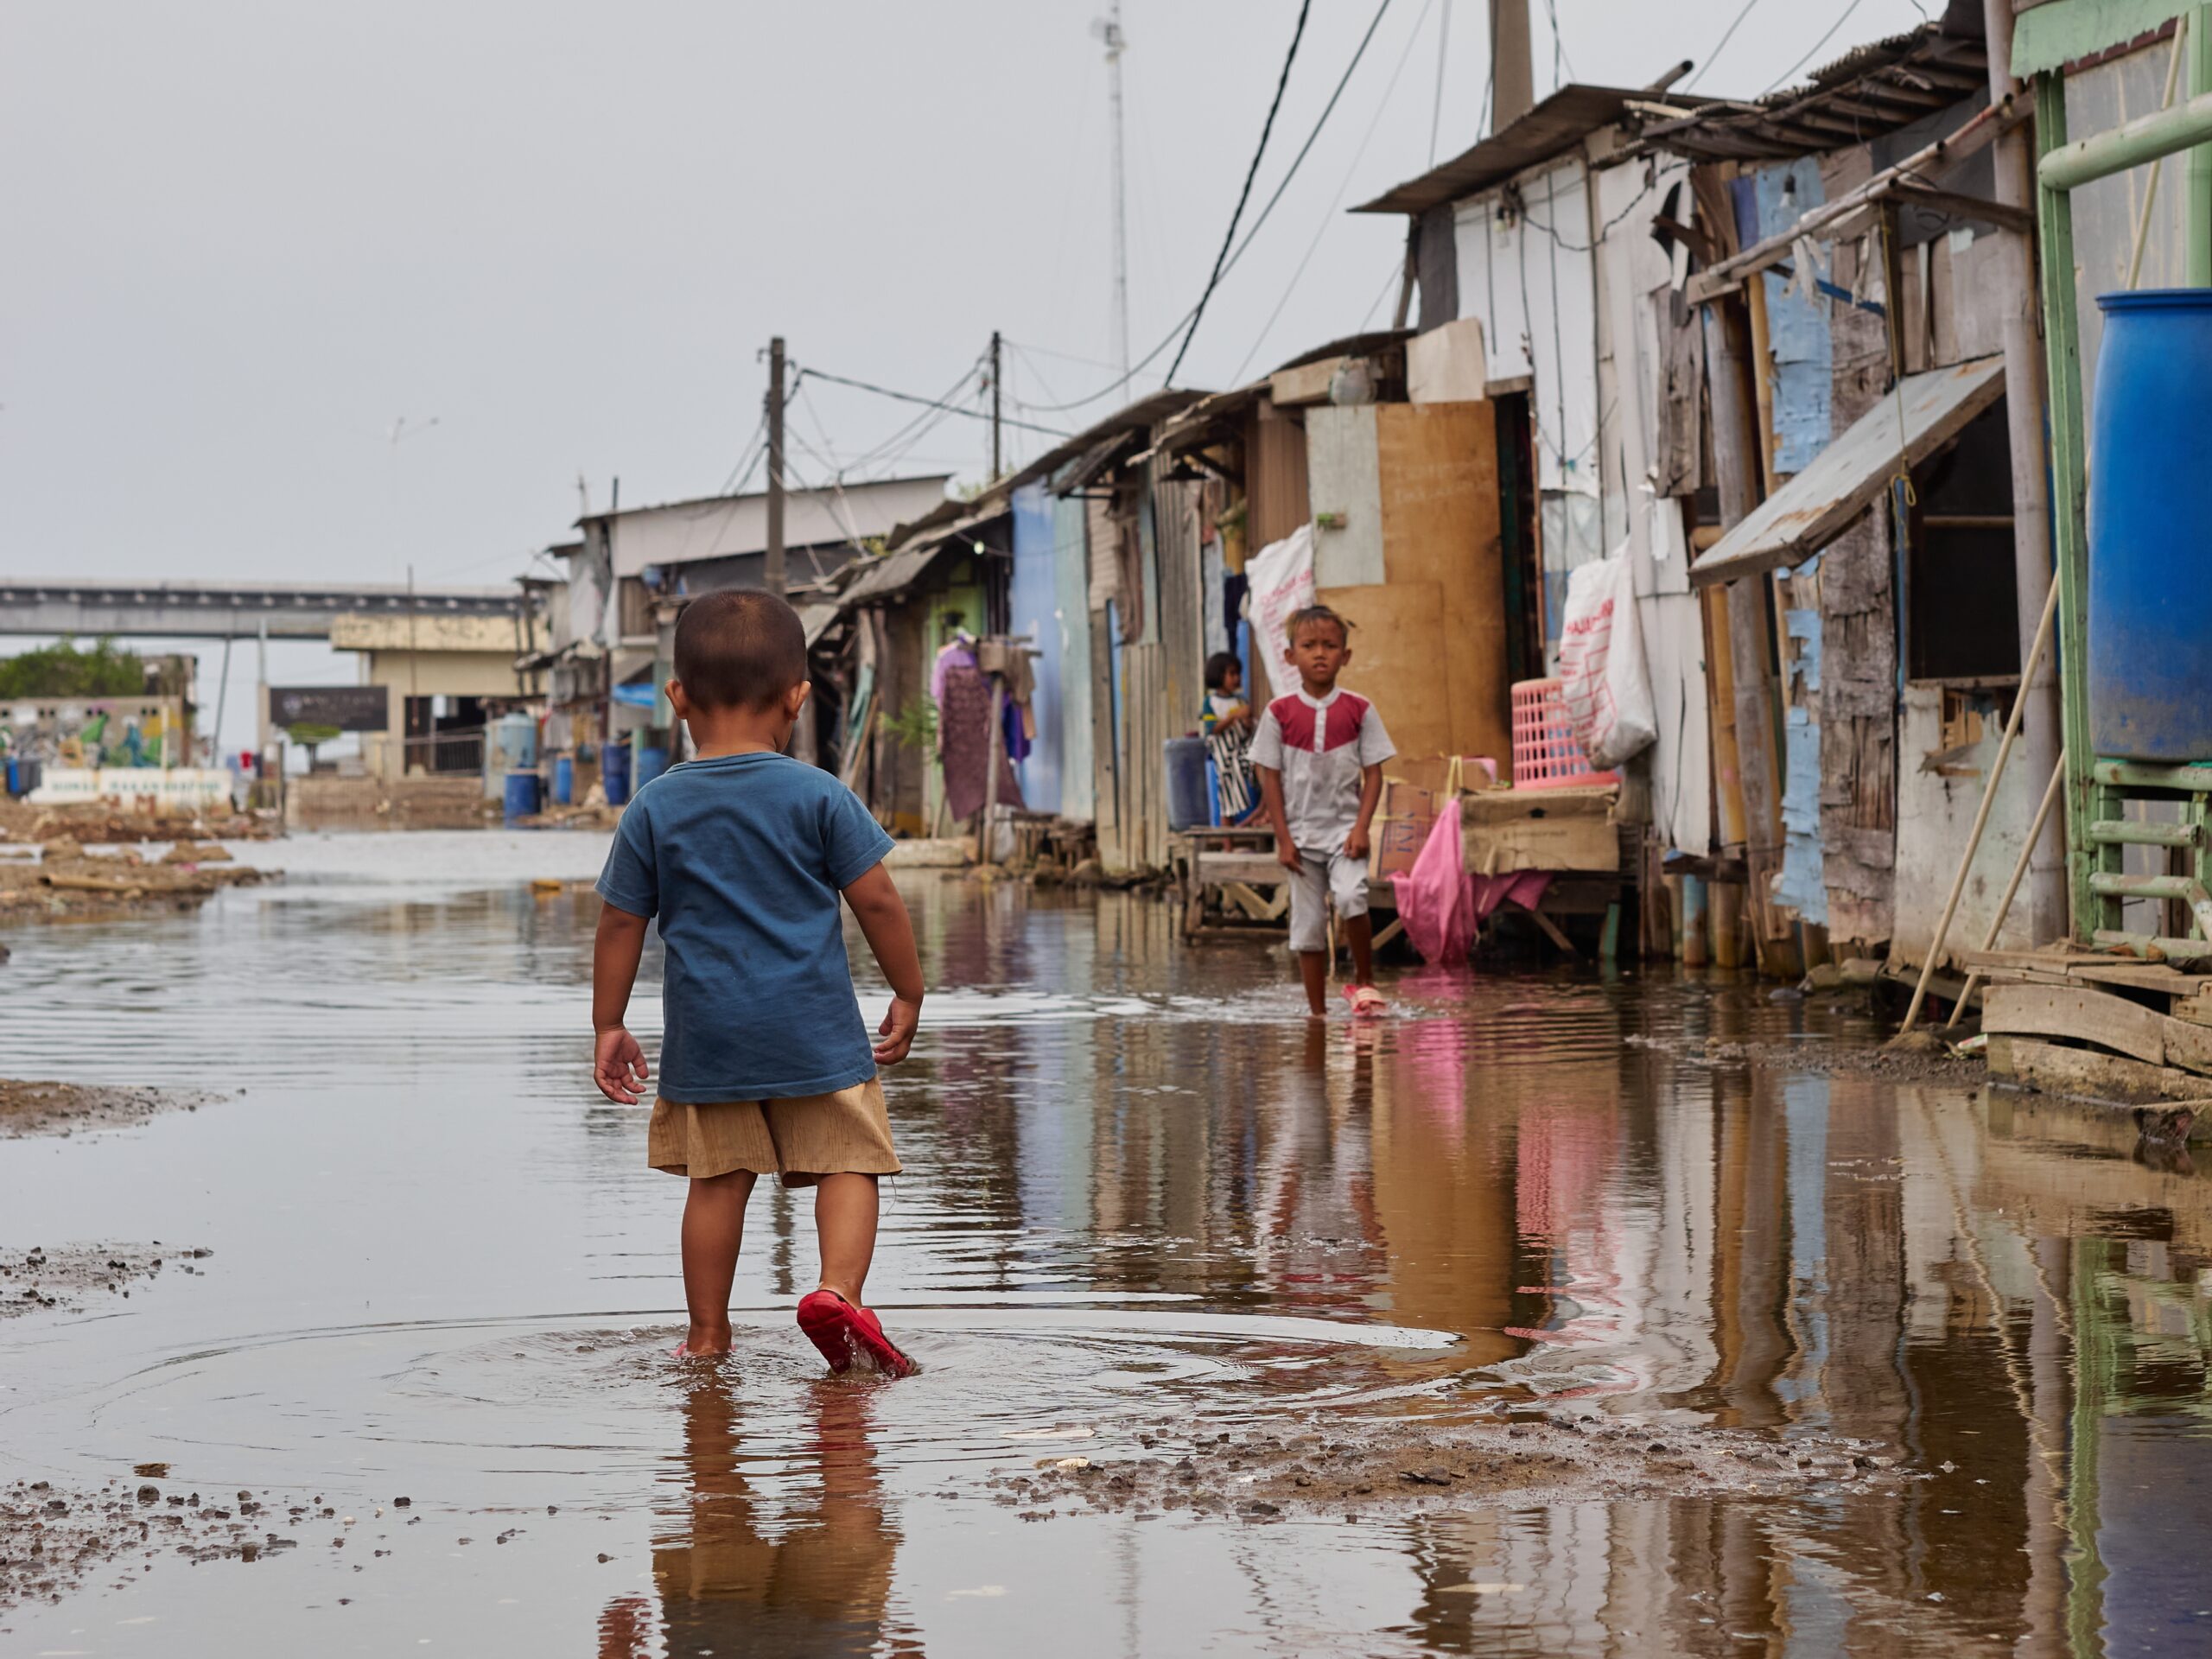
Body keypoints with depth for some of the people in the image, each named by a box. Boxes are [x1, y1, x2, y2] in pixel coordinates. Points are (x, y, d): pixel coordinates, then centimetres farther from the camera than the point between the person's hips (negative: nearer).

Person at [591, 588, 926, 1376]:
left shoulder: (654, 809, 0)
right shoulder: (819, 796, -5)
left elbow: (620, 925, 4)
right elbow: (878, 902, -3)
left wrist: (609, 1026, 13)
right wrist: (908, 996, 8)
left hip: (705, 1036, 2)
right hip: (816, 1030, -2)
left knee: (717, 1178, 10)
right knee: (847, 1162, 5)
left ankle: (708, 1335, 15)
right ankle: (838, 1289, -16)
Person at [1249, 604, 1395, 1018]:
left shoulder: (1359, 711, -1)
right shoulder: (1279, 713, -1)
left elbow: (1373, 773, 0)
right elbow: (1270, 778, 0)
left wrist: (1361, 827, -10)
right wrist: (1283, 839, -5)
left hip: (1344, 829, -1)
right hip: (1301, 833, 1)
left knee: (1351, 898, -24)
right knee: (1308, 926, 4)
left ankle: (1364, 980, -4)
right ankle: (1317, 1012, 13)